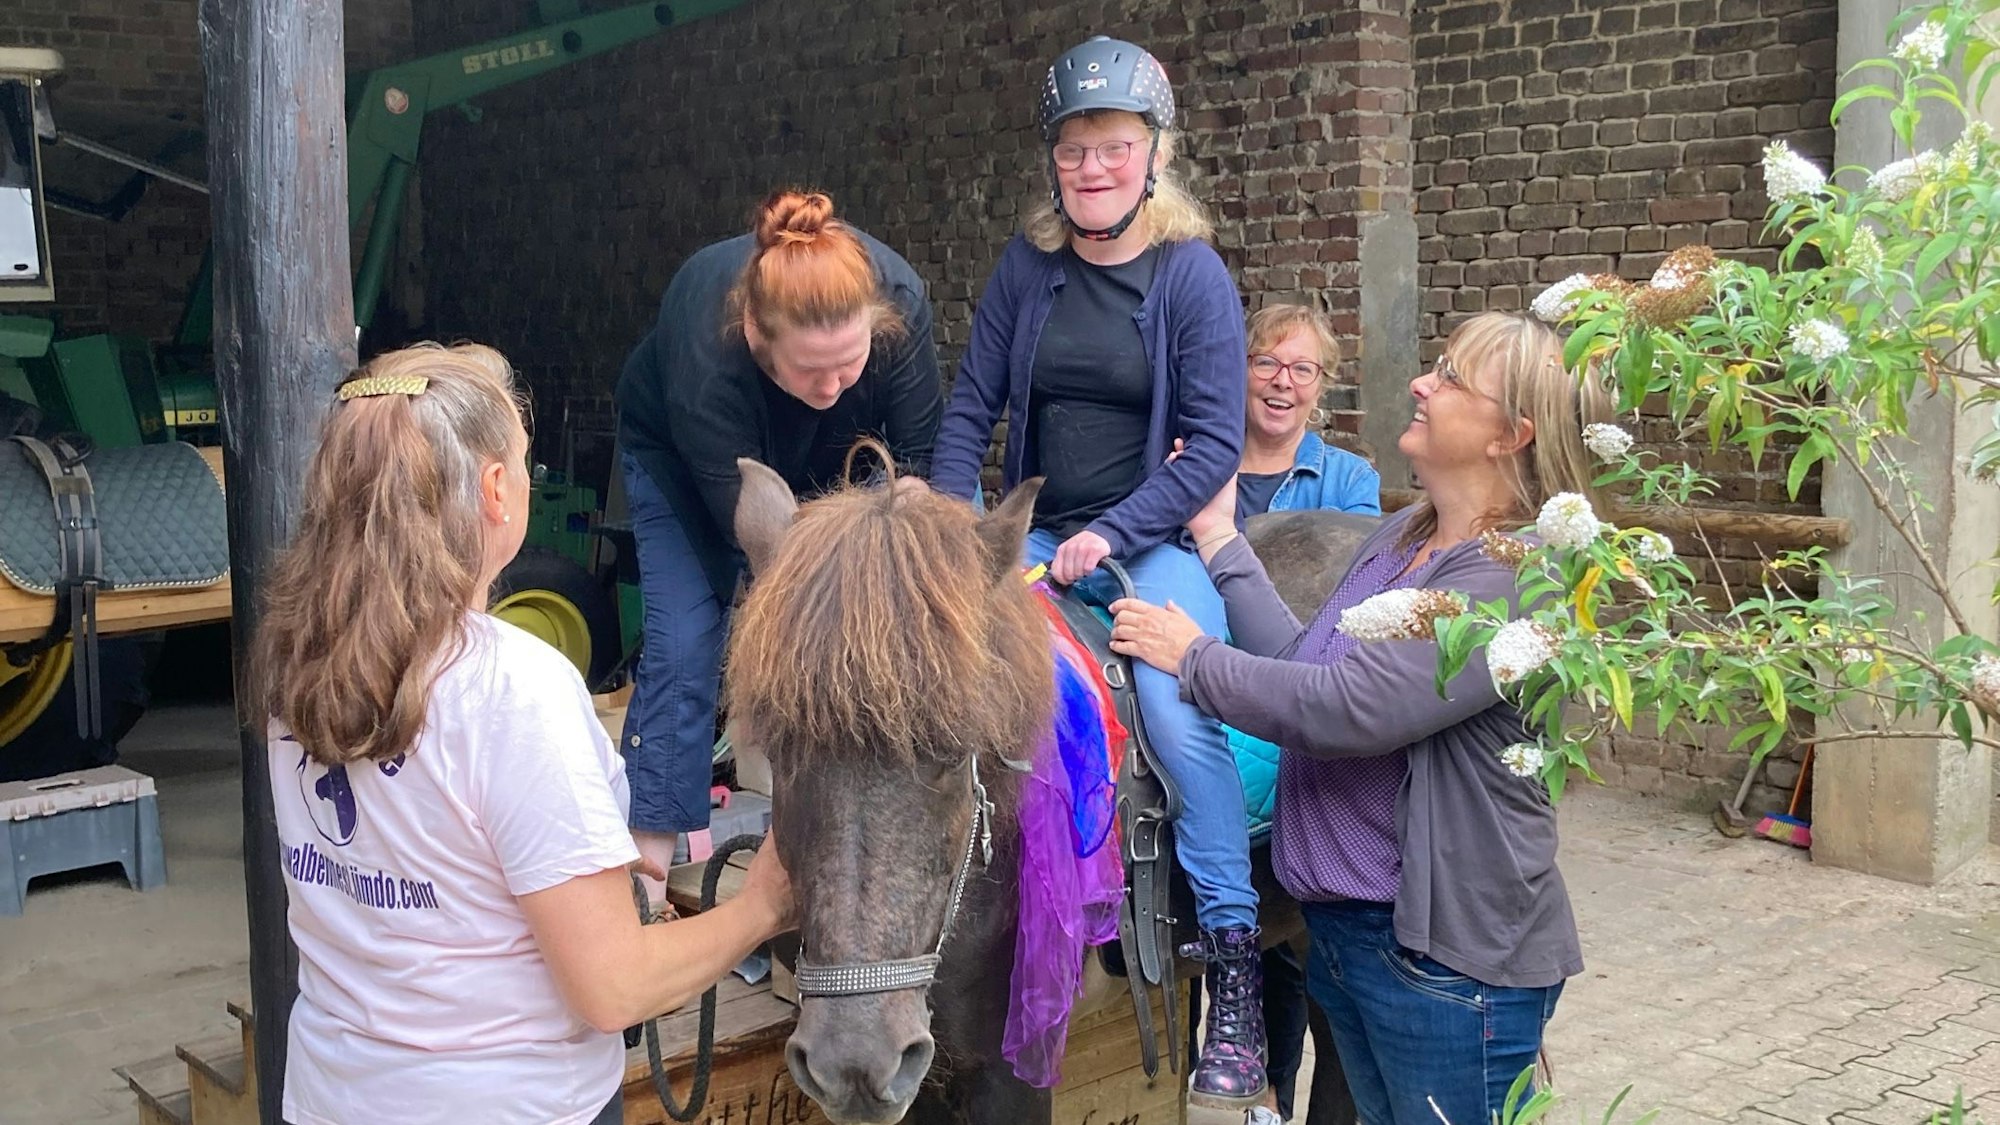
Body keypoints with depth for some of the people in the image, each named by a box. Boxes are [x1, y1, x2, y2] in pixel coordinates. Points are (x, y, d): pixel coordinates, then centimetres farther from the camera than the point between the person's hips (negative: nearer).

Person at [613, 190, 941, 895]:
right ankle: (650, 868, -6)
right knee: (682, 645, -13)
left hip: (821, 461, 3)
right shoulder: (704, 362, -45)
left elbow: (919, 457, -21)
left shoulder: (901, 301, -36)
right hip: (676, 454, -3)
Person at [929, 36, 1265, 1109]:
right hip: (1035, 535, 4)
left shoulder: (1194, 276, -4)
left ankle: (1234, 965, -13)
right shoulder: (1026, 267, 6)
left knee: (1179, 715, -26)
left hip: (1157, 539, -4)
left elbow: (1214, 445, -7)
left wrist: (1113, 533, -16)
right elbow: (969, 410, 9)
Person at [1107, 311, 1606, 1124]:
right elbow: (1307, 663, 5)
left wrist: (1192, 656, -16)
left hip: (1449, 951, -8)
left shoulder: (1520, 578, -22)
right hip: (1341, 924, 8)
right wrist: (1219, 538, 6)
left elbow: (1346, 707, -28)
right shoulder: (1399, 536, 6)